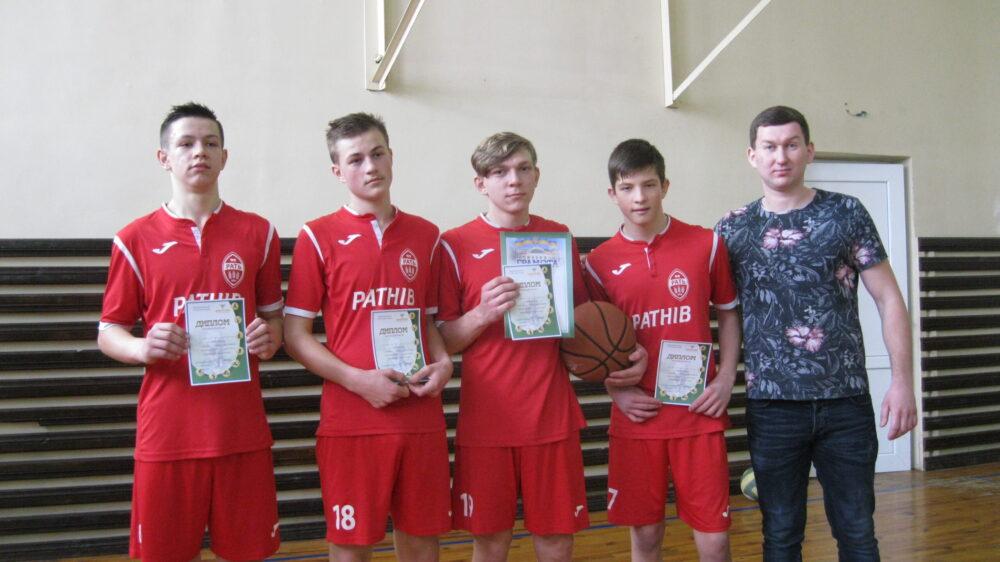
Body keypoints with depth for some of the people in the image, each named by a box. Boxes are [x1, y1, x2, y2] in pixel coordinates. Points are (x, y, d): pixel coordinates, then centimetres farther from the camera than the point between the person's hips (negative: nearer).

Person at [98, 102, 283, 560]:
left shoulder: (258, 233, 7)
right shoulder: (136, 239, 3)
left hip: (242, 430, 1)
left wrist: (269, 338, -8)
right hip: (167, 432, -1)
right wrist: (143, 348, -14)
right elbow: (108, 333, 7)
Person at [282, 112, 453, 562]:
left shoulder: (425, 236, 10)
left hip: (421, 417, 3)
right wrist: (357, 379, -15)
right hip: (351, 419, -3)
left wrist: (443, 363, -2)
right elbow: (295, 335, -3)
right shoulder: (319, 236, -1)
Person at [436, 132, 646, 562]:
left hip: (553, 417, 2)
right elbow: (442, 342, -2)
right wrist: (483, 314, -19)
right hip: (485, 421, -2)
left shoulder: (560, 237, 8)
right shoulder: (456, 246, -2)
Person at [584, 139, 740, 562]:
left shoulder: (706, 245, 0)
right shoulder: (600, 262, 2)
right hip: (636, 417, 1)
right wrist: (616, 391, -4)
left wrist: (726, 376, -2)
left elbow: (728, 314, 10)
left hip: (699, 414, -1)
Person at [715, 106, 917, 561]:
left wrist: (902, 380, -6)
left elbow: (888, 298, 2)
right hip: (772, 405, 1)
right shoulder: (732, 229, 4)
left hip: (846, 401, 0)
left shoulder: (846, 213, 2)